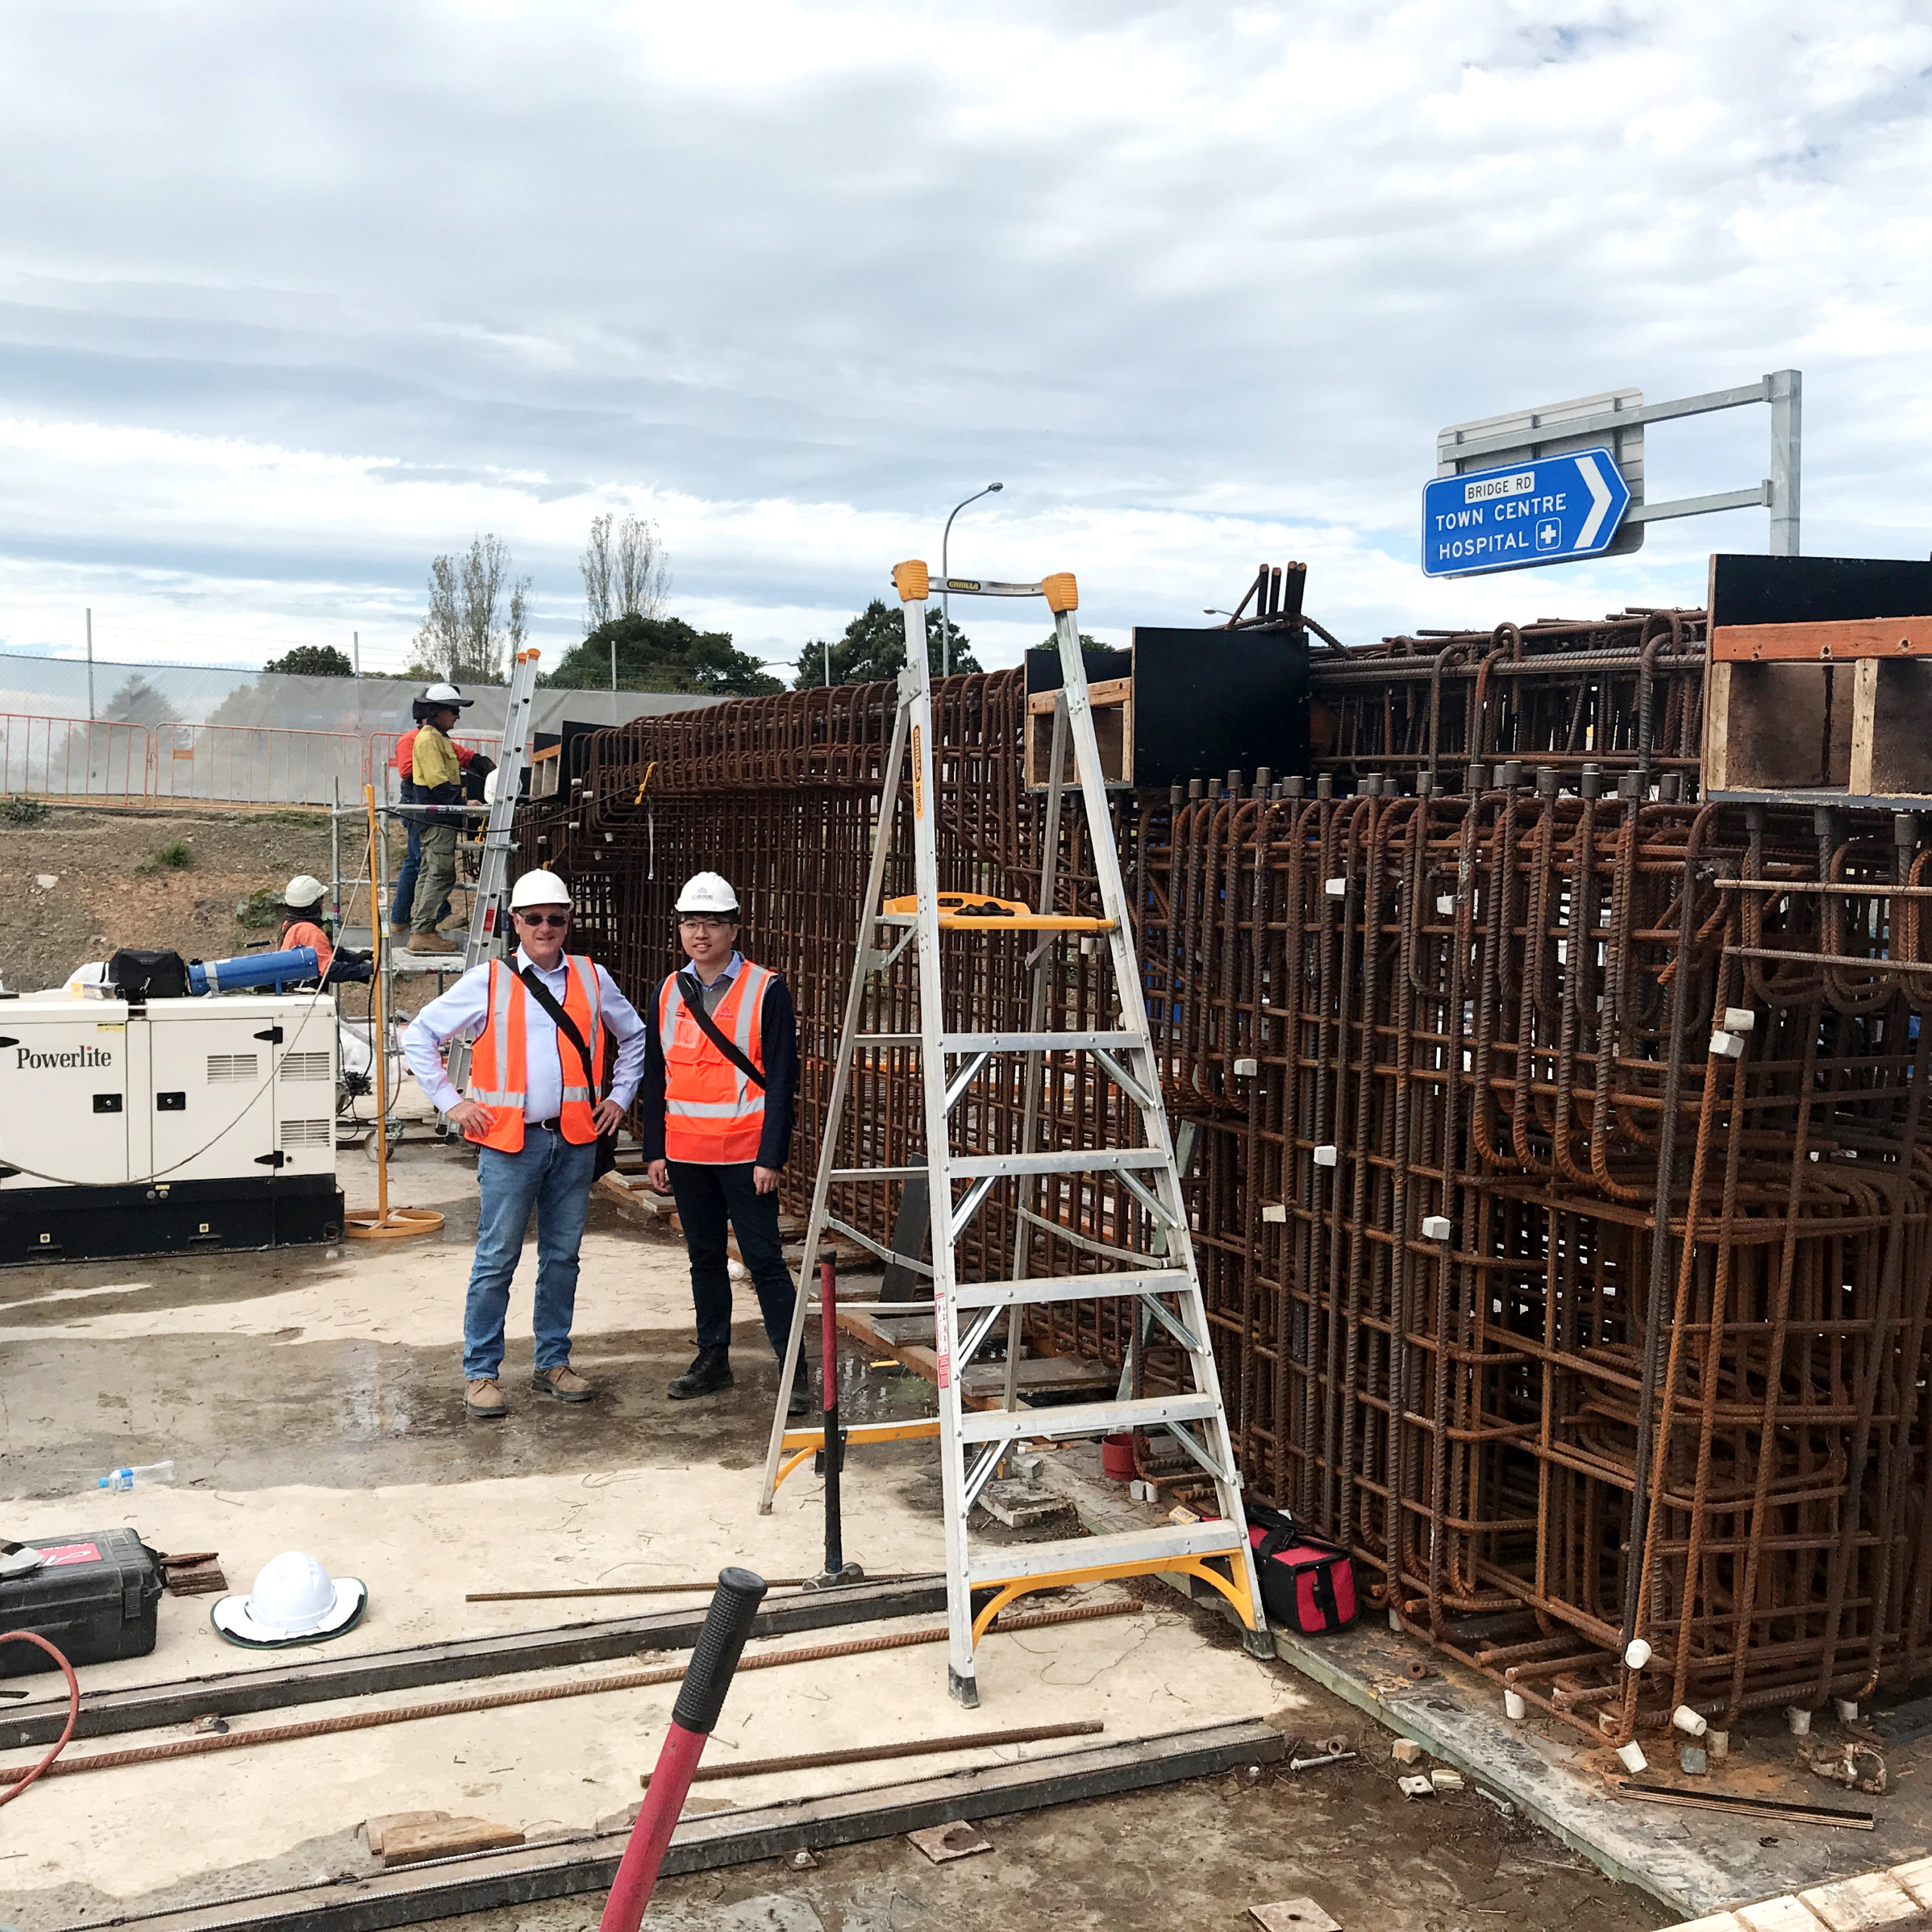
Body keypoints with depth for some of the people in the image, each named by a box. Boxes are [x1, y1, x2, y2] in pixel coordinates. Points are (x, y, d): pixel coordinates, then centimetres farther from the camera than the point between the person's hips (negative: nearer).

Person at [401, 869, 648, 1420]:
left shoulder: (592, 979, 9)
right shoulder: (487, 982, 0)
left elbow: (634, 1036, 23)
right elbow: (419, 1037, 5)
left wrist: (620, 1095, 13)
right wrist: (450, 1102, 0)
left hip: (575, 1139, 3)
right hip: (510, 1142, -3)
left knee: (562, 1256, 10)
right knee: (497, 1260, -2)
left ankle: (553, 1363, 22)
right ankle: (480, 1373, 8)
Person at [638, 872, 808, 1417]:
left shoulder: (766, 991, -7)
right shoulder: (668, 993, 8)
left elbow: (781, 1079, -9)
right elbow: (655, 1076, 12)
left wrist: (770, 1157, -13)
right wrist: (655, 1151, 7)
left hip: (745, 1154, -5)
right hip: (686, 1154, 5)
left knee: (764, 1259, -4)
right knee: (704, 1257, 14)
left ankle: (794, 1369, 2)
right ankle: (713, 1358, 26)